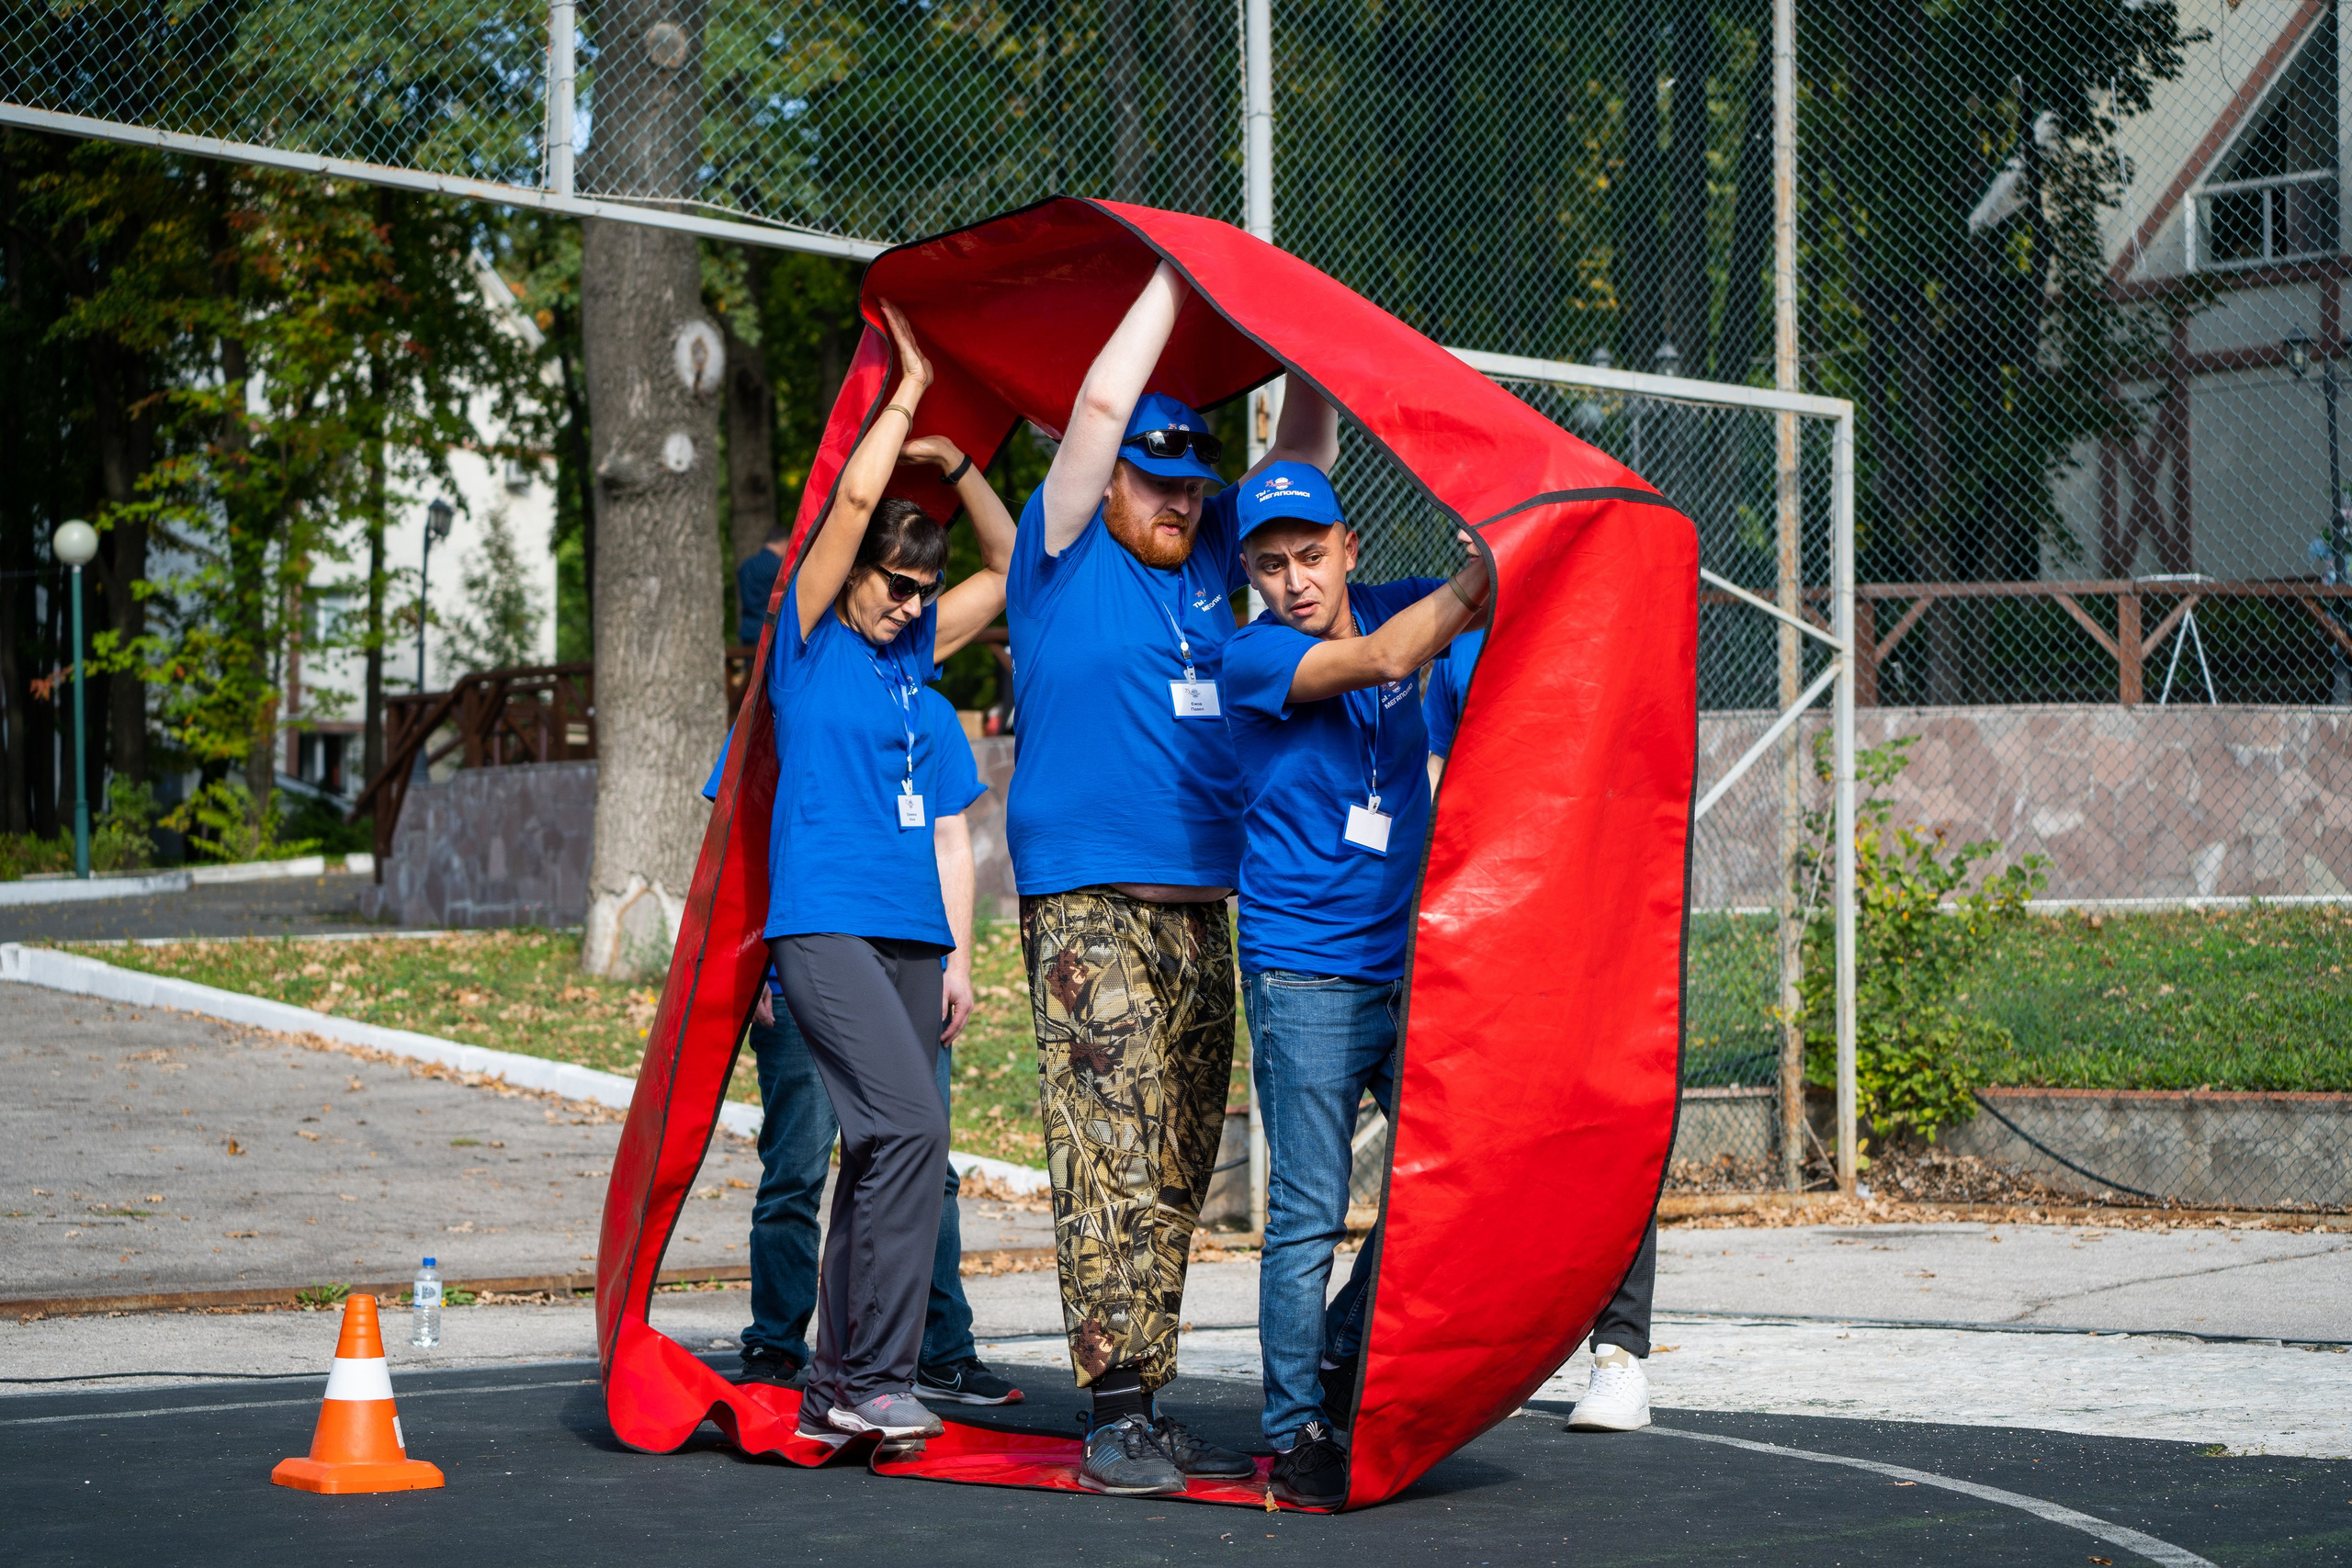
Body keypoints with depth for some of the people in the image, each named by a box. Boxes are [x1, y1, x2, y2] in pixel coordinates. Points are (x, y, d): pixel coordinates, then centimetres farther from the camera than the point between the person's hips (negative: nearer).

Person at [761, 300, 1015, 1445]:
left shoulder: (912, 652, 17)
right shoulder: (807, 638, 0)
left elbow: (1010, 567, 26)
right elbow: (855, 498, -9)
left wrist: (954, 463, 16)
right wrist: (909, 389, 2)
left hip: (909, 929, 7)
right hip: (826, 922, -7)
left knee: (885, 1152, 5)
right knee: (909, 1124, -20)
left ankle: (837, 1385, 10)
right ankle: (873, 1377, -17)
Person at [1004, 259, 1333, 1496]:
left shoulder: (1206, 568, 15)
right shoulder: (1065, 560, 0)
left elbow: (1302, 467, 21)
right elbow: (1100, 406, -10)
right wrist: (1173, 279, -4)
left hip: (1197, 910, 7)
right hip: (1087, 907, -7)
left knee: (1177, 1175, 6)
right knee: (1111, 1163, -12)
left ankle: (1152, 1404, 10)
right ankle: (1113, 1417, -13)